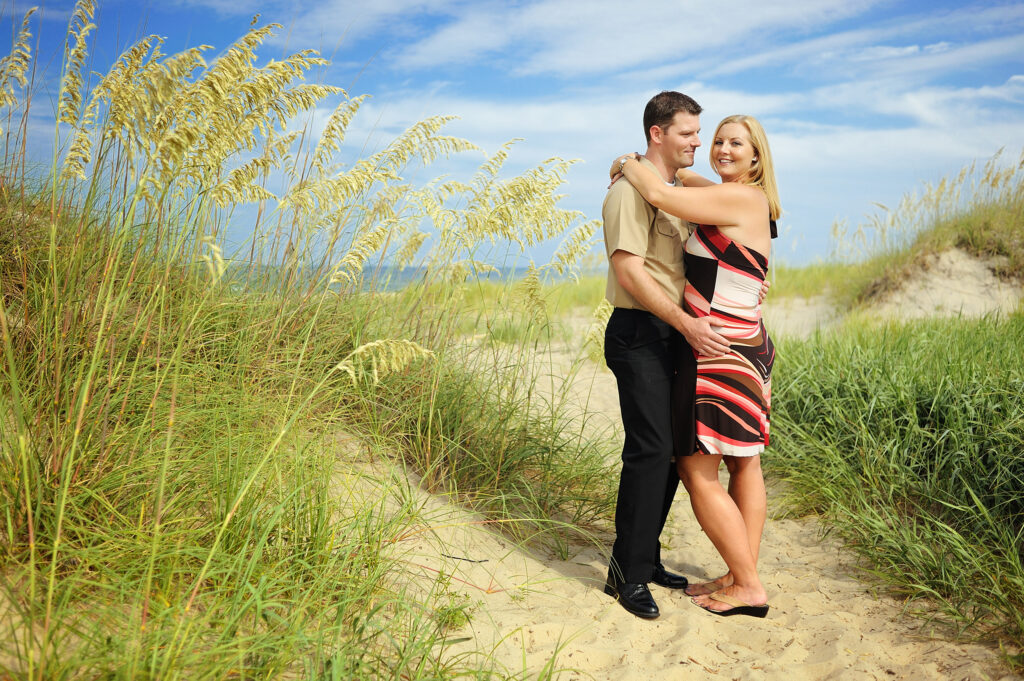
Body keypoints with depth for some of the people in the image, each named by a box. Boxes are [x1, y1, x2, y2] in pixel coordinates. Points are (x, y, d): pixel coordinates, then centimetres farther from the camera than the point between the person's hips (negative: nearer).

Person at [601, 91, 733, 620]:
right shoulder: (630, 190, -10)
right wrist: (687, 323, -25)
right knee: (650, 449, -10)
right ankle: (627, 573, 3)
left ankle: (647, 559, 23)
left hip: (675, 335, 9)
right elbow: (628, 269, -20)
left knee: (673, 448, 10)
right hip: (639, 333, -9)